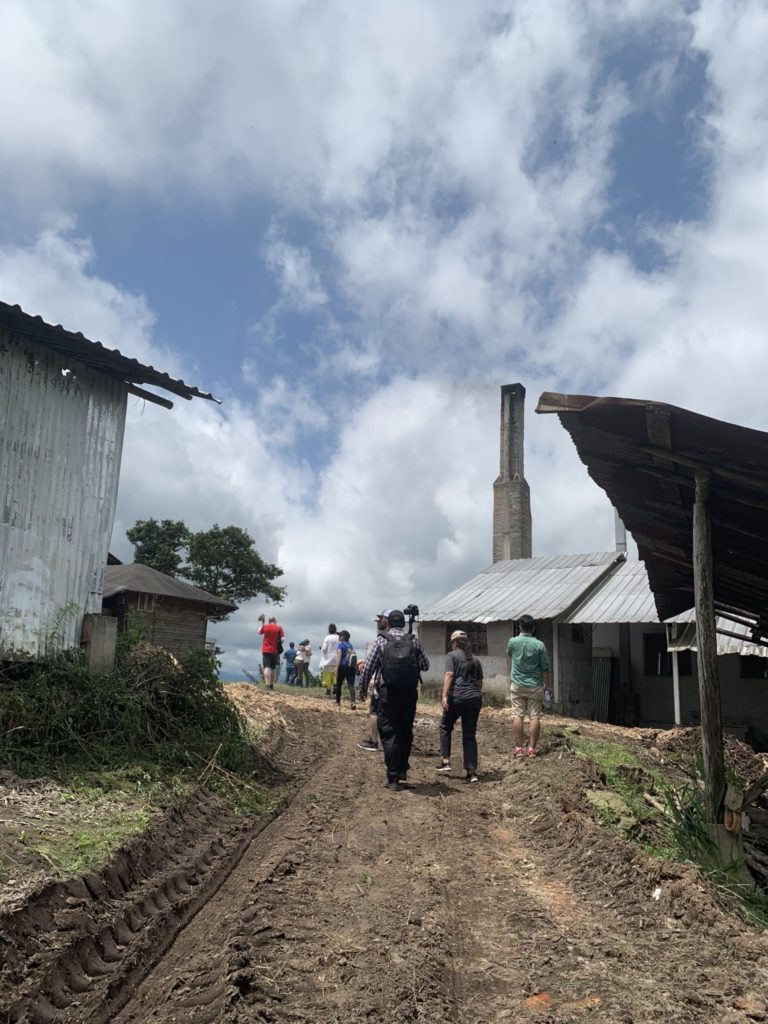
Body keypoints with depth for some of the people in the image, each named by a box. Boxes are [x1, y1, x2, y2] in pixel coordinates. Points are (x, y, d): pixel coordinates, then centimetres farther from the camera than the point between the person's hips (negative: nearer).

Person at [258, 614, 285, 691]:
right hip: (275, 651, 0)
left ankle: (267, 684, -21)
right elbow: (282, 639, -8)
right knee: (273, 668, 13)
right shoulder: (279, 628, -1)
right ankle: (272, 684, 18)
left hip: (265, 650, 0)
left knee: (267, 667, -5)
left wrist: (262, 623, 25)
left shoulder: (265, 626, 1)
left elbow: (259, 633, 21)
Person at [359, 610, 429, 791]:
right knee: (406, 732, 18)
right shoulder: (414, 641, 3)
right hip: (410, 693, 2)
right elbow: (425, 665, 8)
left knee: (389, 734, 3)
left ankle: (393, 778, 1)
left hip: (388, 693, -2)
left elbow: (368, 668, -3)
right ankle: (402, 770, 28)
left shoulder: (381, 640, -2)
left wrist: (363, 688, 11)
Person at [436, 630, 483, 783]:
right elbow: (480, 682, 18)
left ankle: (445, 761, 12)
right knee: (470, 735, 8)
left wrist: (444, 695, -17)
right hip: (474, 699, 4)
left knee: (445, 727, 17)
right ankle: (472, 772, 4)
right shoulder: (475, 659, 18)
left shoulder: (452, 655, 2)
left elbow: (449, 674, -12)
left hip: (456, 697, -4)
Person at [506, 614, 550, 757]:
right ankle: (532, 748, 3)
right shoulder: (539, 645, -8)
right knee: (535, 717, 4)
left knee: (517, 716, 4)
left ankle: (518, 748, 4)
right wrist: (547, 685, 5)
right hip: (535, 686, -1)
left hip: (517, 685, 1)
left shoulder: (512, 642, -5)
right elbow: (545, 668, -5)